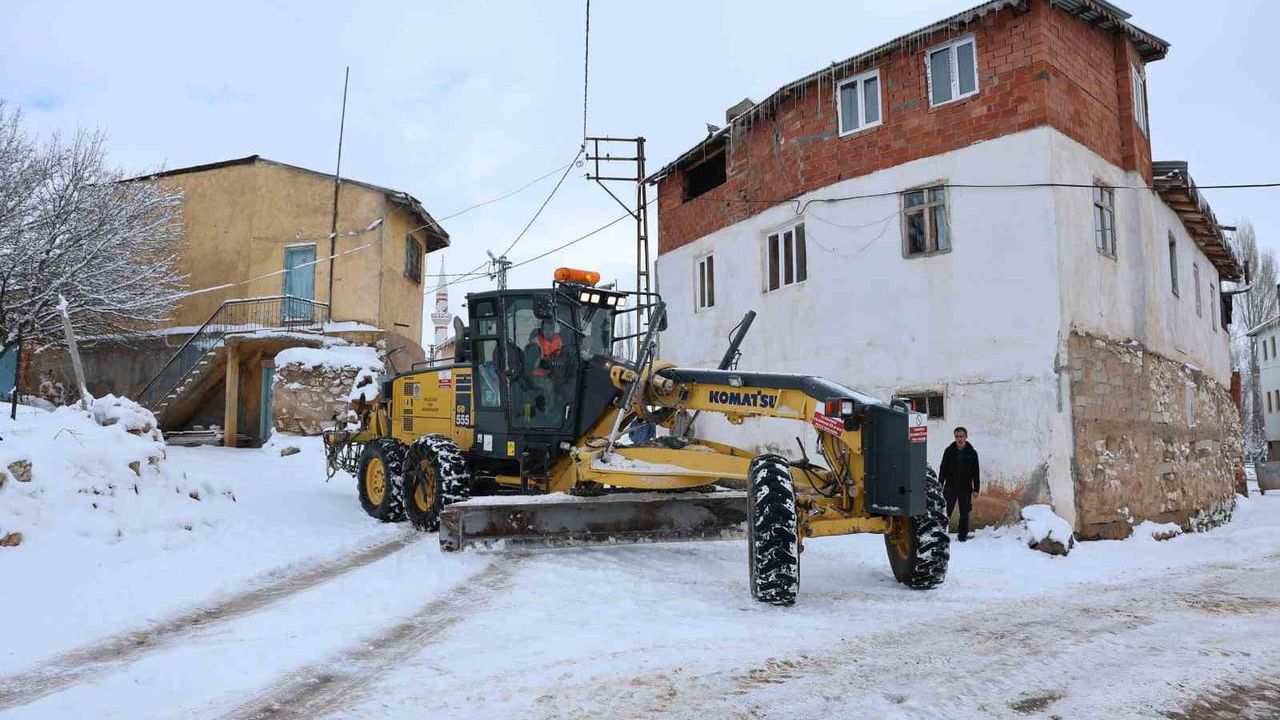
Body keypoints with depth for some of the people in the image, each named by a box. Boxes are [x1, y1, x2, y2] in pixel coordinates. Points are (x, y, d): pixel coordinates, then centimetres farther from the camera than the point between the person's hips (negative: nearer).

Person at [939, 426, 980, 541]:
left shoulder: (972, 453, 2)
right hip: (950, 487, 0)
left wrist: (976, 489, 2)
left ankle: (963, 536, 17)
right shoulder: (949, 451, 2)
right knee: (946, 512, -4)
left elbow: (975, 472, 5)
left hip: (965, 488, 0)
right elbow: (943, 469, 5)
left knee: (964, 514, 8)